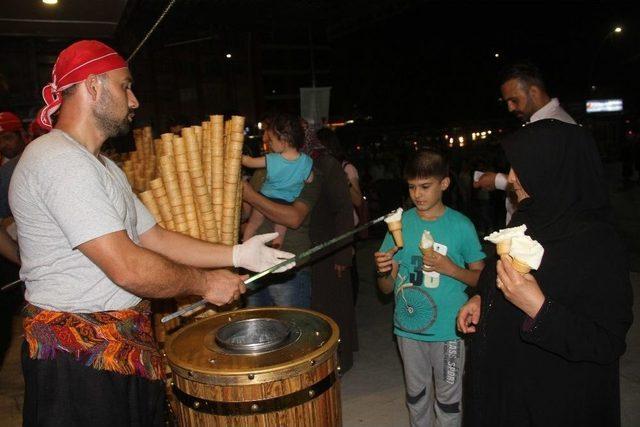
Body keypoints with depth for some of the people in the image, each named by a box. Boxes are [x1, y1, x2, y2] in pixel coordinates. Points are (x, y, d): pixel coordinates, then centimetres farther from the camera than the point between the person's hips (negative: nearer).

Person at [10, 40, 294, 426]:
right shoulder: (57, 159, -19)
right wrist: (204, 283, -12)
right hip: (79, 356, -9)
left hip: (128, 347, 9)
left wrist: (237, 255, 1)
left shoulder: (103, 167, 16)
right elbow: (127, 268, -26)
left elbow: (154, 238, 10)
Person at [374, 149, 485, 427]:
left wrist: (450, 268, -20)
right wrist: (383, 271, -22)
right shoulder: (401, 223, -2)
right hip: (408, 326, 3)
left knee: (447, 399, 13)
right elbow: (387, 288, 0)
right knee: (416, 394, 20)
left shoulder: (461, 225, -9)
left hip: (448, 329, -2)